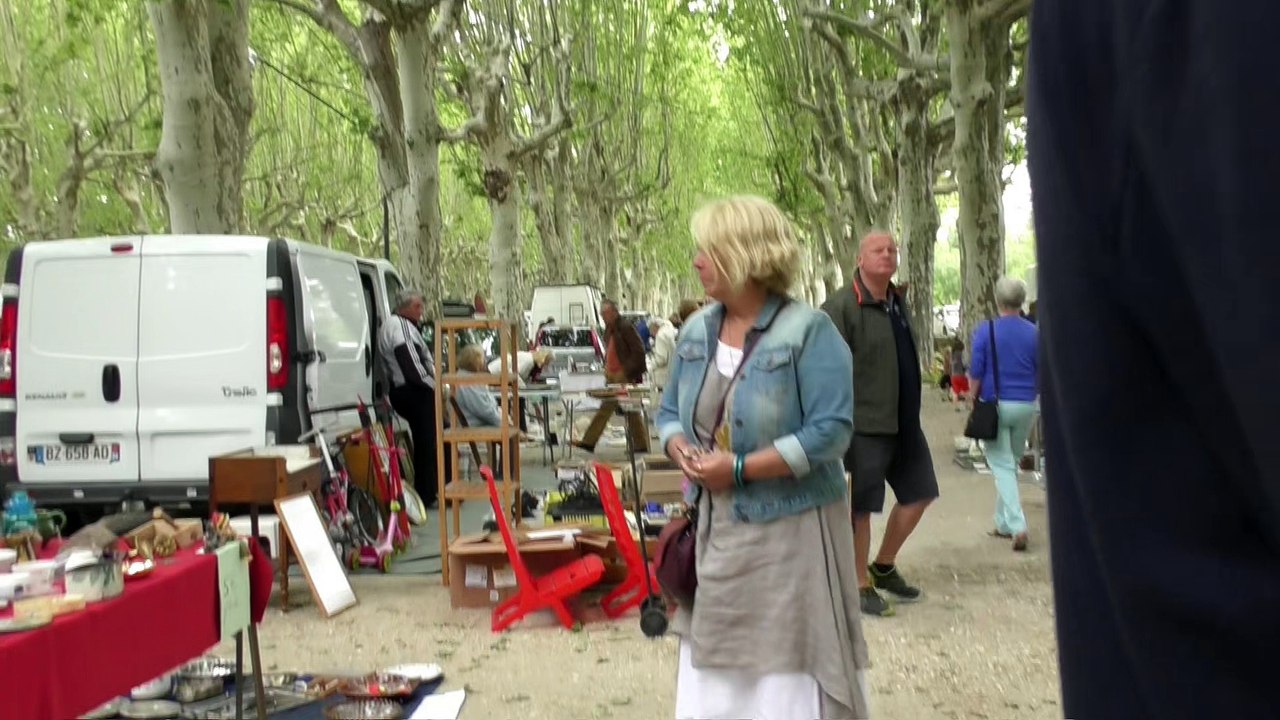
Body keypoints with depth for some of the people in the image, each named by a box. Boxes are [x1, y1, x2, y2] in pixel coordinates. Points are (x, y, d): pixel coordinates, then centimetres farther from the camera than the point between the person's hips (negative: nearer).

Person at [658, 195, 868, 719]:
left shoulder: (808, 331, -14)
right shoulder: (696, 331, 6)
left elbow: (831, 430, -20)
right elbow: (670, 412, 15)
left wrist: (739, 468, -22)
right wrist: (682, 451, -8)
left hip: (787, 529, -6)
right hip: (715, 527, 6)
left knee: (790, 672, 5)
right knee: (713, 668, 17)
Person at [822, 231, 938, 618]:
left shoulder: (898, 302, 13)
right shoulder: (841, 307, -15)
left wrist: (911, 412, 20)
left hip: (904, 422, 9)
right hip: (866, 423, -9)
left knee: (918, 492, 16)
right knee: (862, 507, 2)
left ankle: (883, 567, 33)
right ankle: (861, 586, 19)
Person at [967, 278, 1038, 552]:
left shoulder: (985, 330, -7)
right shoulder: (1033, 333, 1)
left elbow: (976, 371, -7)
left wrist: (973, 397, 6)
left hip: (996, 405, -3)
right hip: (1026, 406, 3)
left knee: (1002, 465, -2)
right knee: (1012, 462, 17)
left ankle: (1017, 526, -16)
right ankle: (1003, 523, 25)